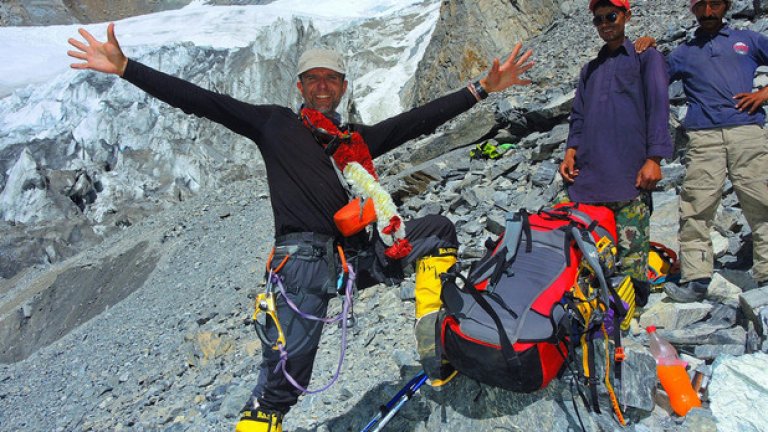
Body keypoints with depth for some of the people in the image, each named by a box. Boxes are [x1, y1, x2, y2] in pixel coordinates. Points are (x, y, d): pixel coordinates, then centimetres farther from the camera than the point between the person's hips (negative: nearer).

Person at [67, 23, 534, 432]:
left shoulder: (359, 139, 23)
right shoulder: (275, 124, 14)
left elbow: (422, 118, 17)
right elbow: (200, 102, 8)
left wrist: (483, 87, 11)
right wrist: (125, 67, 2)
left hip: (364, 254, 5)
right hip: (306, 260, -5)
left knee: (438, 229, 4)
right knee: (282, 382, -14)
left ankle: (439, 353, 3)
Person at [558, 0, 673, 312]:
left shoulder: (646, 58, 12)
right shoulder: (590, 70, 27)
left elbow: (658, 107, 1)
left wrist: (654, 159, -10)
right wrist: (571, 151, 5)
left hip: (630, 176, -5)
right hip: (585, 171, 5)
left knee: (631, 250, -7)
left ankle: (633, 310, 5)